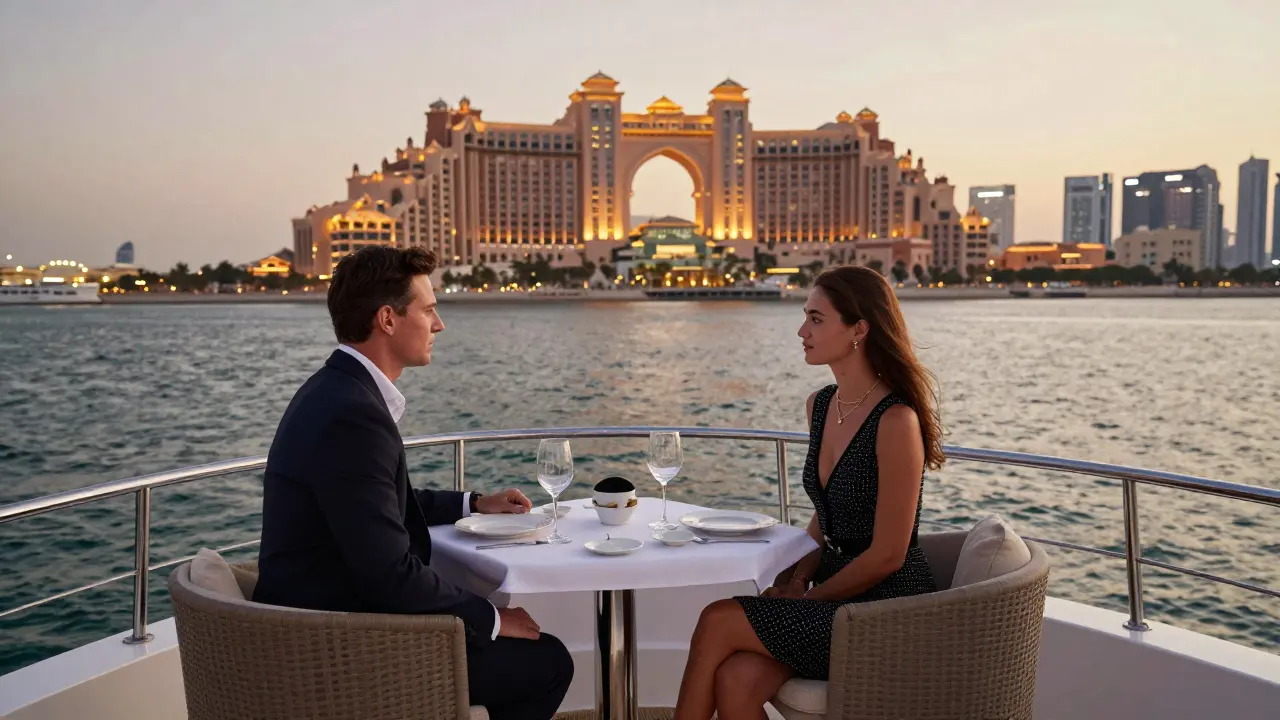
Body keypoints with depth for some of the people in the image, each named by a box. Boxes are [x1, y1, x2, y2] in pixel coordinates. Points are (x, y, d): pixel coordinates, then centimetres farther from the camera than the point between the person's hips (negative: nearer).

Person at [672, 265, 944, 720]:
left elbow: (887, 555, -16)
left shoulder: (896, 421, -19)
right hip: (834, 598, 6)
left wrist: (807, 597, -8)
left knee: (718, 622, -18)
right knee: (735, 682, -19)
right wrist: (798, 580, 0)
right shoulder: (819, 406, 6)